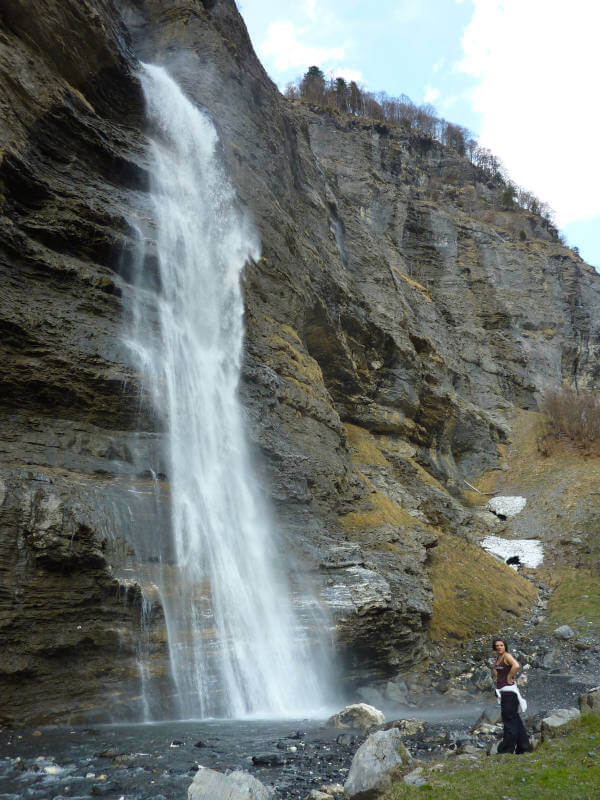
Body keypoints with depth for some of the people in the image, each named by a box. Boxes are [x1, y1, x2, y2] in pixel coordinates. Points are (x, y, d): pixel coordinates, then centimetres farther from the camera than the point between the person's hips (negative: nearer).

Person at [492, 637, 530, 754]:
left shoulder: (507, 656, -14)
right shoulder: (498, 657, 12)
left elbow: (516, 666, -33)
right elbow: (494, 669, 32)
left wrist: (509, 677, -21)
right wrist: (497, 676, 14)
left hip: (509, 690, -10)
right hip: (502, 690, 10)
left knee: (509, 719, -3)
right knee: (514, 719, 16)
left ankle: (507, 749, 2)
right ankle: (523, 746, 26)